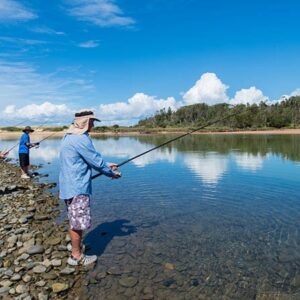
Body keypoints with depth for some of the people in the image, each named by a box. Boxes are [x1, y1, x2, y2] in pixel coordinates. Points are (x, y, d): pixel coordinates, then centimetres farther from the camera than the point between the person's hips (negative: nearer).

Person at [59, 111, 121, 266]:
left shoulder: (69, 136, 13)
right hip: (77, 187, -10)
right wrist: (112, 173, -1)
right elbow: (96, 160, -16)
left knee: (74, 220, 24)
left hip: (70, 186, 10)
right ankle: (76, 256, 16)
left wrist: (106, 165, 18)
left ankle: (75, 246, 41)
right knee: (78, 222, 2)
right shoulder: (81, 139, -20)